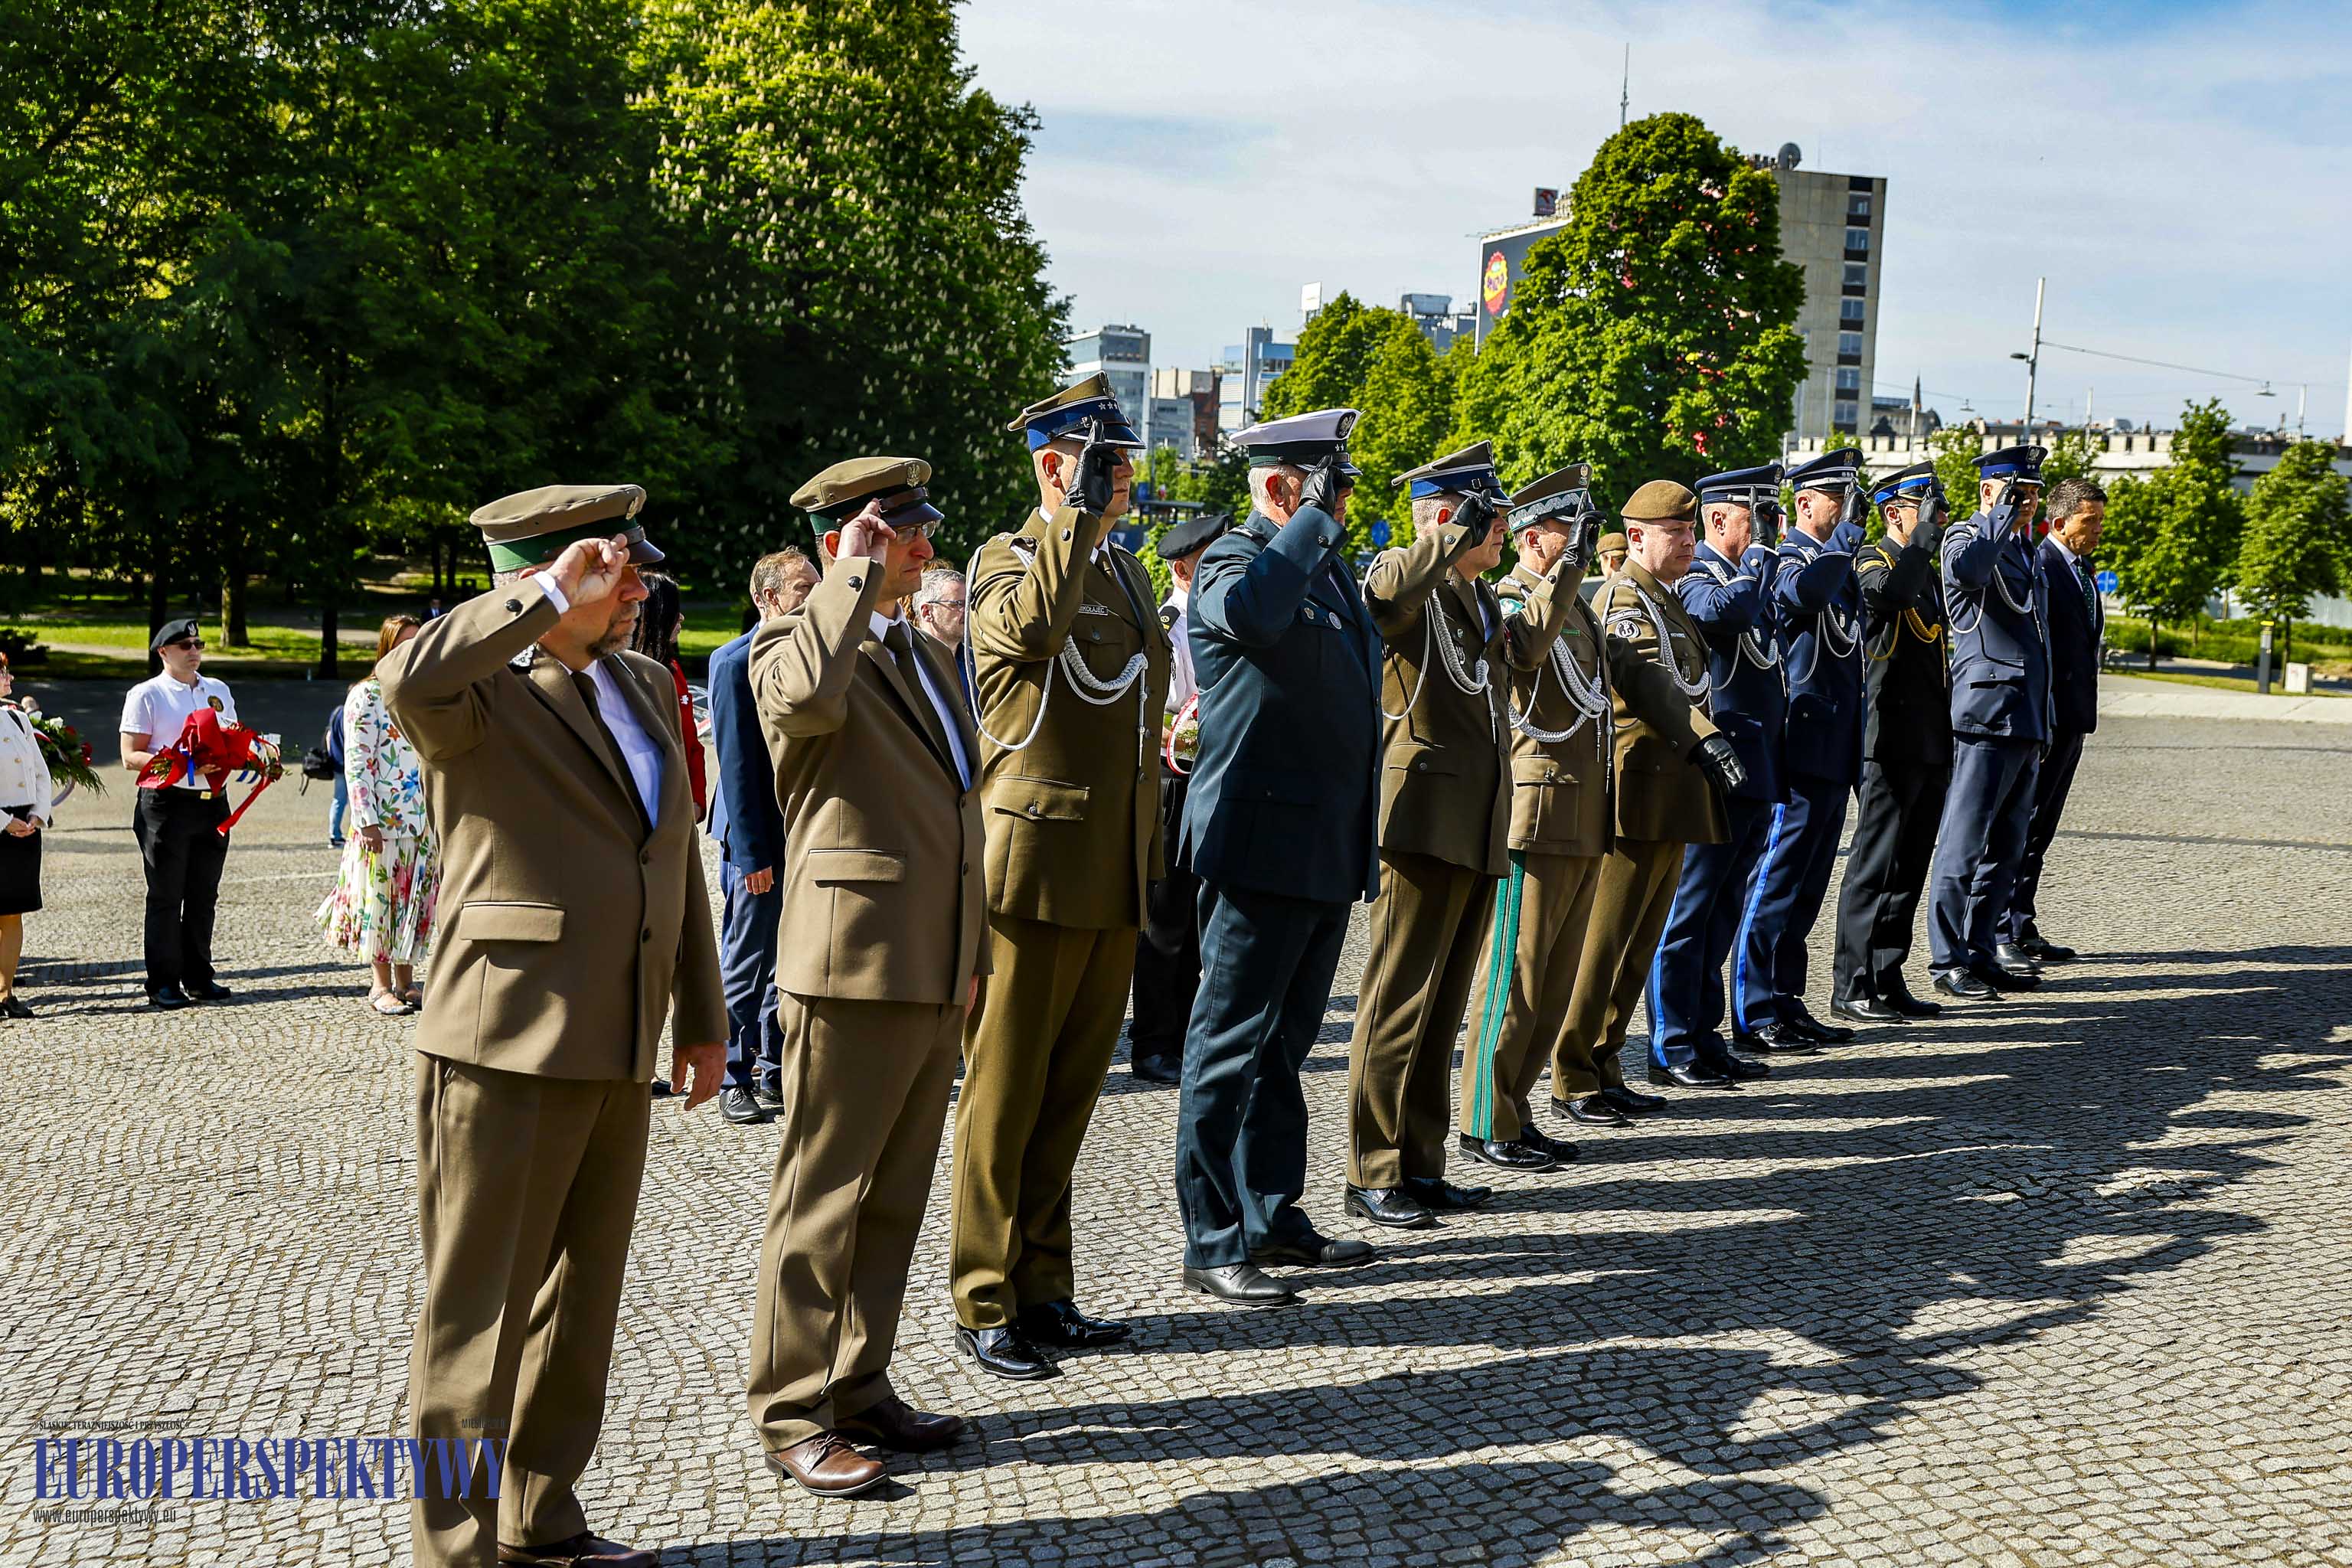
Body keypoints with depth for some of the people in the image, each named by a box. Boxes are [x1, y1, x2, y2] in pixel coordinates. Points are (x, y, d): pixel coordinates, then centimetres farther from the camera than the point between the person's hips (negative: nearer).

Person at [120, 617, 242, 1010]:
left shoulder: (219, 691, 16)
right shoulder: (146, 695, -1)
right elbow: (130, 757, -7)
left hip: (213, 801, 5)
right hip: (166, 803, -5)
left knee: (204, 895, 9)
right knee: (166, 897, -1)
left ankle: (198, 977, 18)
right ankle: (163, 983, 5)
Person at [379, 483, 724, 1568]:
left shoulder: (646, 686, 15)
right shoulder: (481, 691, -9)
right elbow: (407, 681, -35)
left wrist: (700, 1014, 22)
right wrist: (553, 597, -25)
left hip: (618, 1051, 8)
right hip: (506, 1047, -8)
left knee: (581, 1299, 17)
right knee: (478, 1308, 2)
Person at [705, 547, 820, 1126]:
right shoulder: (736, 662, -11)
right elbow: (736, 764, -14)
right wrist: (752, 854, -17)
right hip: (757, 842, -7)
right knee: (745, 966, 2)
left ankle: (775, 1072, 23)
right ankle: (735, 1079, 12)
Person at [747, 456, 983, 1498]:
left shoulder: (929, 655, 19)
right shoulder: (791, 644, -7)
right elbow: (807, 696, -34)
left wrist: (970, 950, 21)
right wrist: (857, 574, -21)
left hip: (936, 972, 8)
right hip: (853, 965, -8)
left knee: (896, 1199, 15)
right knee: (824, 1199, 0)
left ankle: (859, 1388, 26)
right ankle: (792, 1414, 10)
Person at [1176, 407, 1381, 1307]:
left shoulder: (1332, 566, 19)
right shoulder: (1233, 559, -9)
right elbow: (1252, 609, -36)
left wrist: (1362, 843, 26)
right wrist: (1315, 518, -22)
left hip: (1329, 851, 9)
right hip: (1262, 844, -9)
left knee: (1284, 1045, 16)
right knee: (1231, 1047, -3)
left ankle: (1274, 1215, 26)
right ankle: (1213, 1244, 3)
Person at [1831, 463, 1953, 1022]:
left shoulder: (1926, 571, 20)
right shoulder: (1872, 559, -8)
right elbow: (1886, 592, -35)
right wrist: (1926, 536, -25)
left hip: (1930, 745, 9)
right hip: (1892, 740, -9)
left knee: (1910, 864, 11)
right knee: (1877, 861, -6)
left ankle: (1888, 980, 17)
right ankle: (1852, 985, -1)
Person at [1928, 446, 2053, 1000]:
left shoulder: (2025, 550, 22)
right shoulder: (1967, 536, -5)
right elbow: (1966, 568, -33)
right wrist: (2006, 517, -19)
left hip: (2027, 722, 9)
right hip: (1987, 714, -9)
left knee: (2006, 848, 12)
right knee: (1964, 844, -6)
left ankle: (1981, 954, 19)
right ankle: (1949, 960, -2)